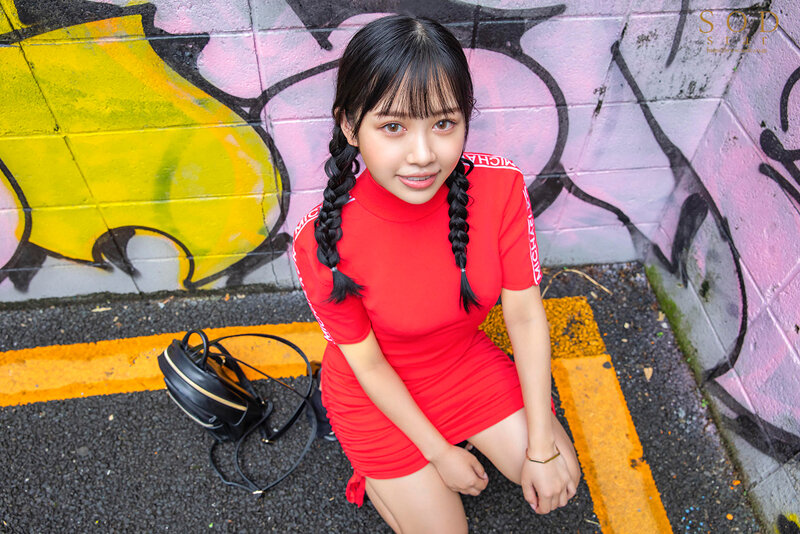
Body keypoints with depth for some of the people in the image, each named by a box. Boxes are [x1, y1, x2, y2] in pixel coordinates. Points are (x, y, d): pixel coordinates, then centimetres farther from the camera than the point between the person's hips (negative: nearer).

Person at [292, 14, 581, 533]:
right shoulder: (323, 243, -32)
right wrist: (441, 455, -11)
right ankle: (378, 472, 29)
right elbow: (368, 364, -18)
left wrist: (541, 447, -13)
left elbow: (525, 315, -16)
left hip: (467, 361, 3)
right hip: (378, 391, -3)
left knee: (560, 481, 5)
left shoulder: (500, 186, -25)